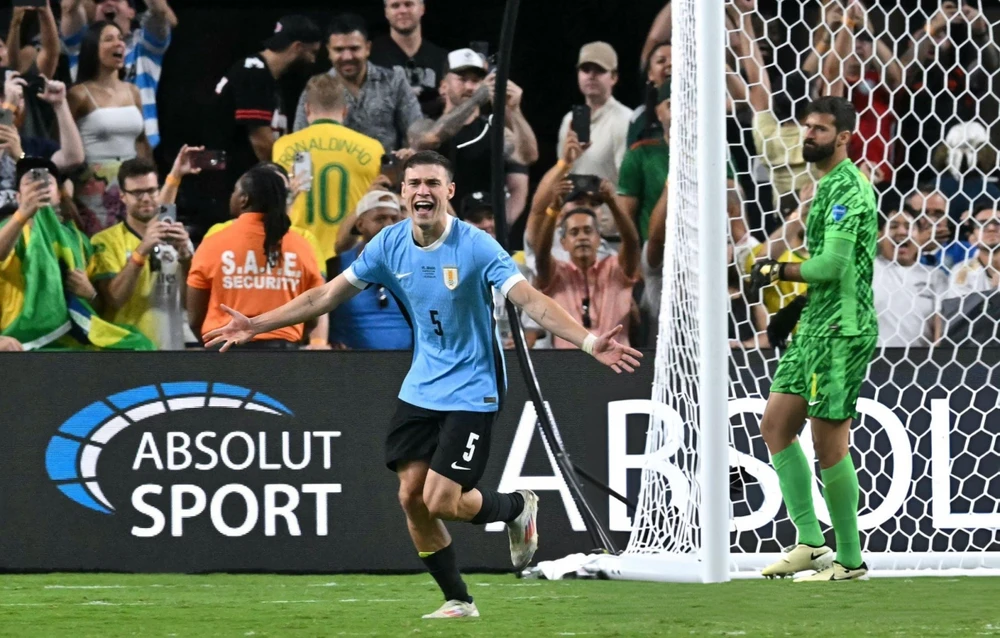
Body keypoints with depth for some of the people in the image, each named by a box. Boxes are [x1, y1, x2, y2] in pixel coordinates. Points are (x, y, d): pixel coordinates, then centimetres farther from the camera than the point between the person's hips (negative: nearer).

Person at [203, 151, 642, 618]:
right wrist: (256, 325, 6)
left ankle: (517, 508, 19)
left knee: (440, 501, -12)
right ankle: (458, 601, 17)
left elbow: (531, 301, -27)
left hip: (470, 391, -6)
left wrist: (590, 342, -42)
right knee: (411, 496, 1)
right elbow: (327, 295, 6)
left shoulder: (475, 246, -19)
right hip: (421, 388, 6)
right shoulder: (390, 245, -4)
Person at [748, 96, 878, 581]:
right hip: (815, 326, 11)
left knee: (828, 441, -7)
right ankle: (810, 542, 10)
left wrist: (778, 271, -9)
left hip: (842, 331, -11)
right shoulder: (829, 186, 18)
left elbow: (832, 264, -21)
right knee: (775, 425, 9)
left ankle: (850, 560, 1)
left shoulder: (847, 188, -14)